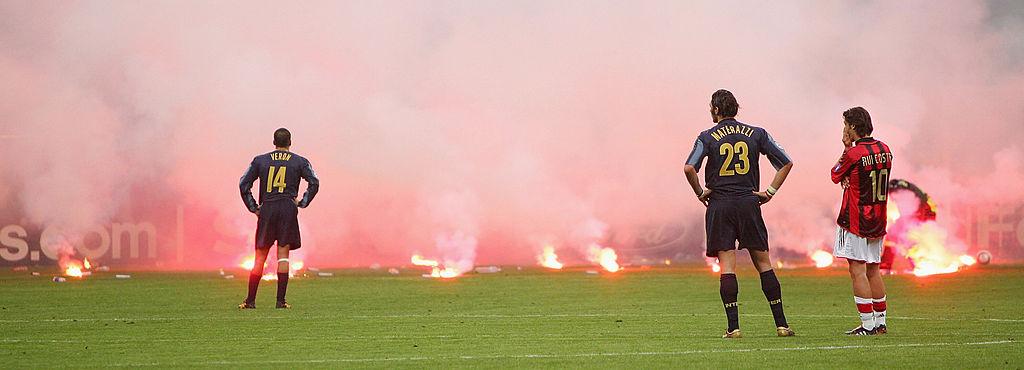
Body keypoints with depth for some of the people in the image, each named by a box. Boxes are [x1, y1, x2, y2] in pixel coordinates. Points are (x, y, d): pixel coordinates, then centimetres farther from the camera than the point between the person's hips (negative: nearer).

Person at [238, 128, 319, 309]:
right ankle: (281, 300, -5)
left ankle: (250, 300, 4)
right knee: (283, 253, 0)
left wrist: (253, 208, 9)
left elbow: (243, 185, 8)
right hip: (288, 209, -1)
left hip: (266, 209, 1)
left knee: (260, 256, 6)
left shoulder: (260, 160, 11)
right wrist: (302, 203, 1)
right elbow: (314, 183, -4)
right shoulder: (299, 161, 7)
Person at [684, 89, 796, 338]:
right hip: (749, 203, 2)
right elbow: (786, 163, 6)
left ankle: (733, 326, -8)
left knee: (727, 266, -2)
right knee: (763, 263, 8)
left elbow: (689, 168, -15)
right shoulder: (756, 134, 7)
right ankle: (781, 324, 6)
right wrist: (770, 191, 8)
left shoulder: (708, 137, -1)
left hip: (719, 206, -2)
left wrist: (700, 192, -1)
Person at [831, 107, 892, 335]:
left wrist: (846, 147, 5)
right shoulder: (884, 150, 6)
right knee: (873, 270, 15)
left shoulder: (854, 154, -16)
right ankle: (880, 322, 17)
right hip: (878, 221, 7)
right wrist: (849, 178, -2)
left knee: (857, 271, -5)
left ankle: (867, 325, -8)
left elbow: (835, 176, 1)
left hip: (855, 221, -7)